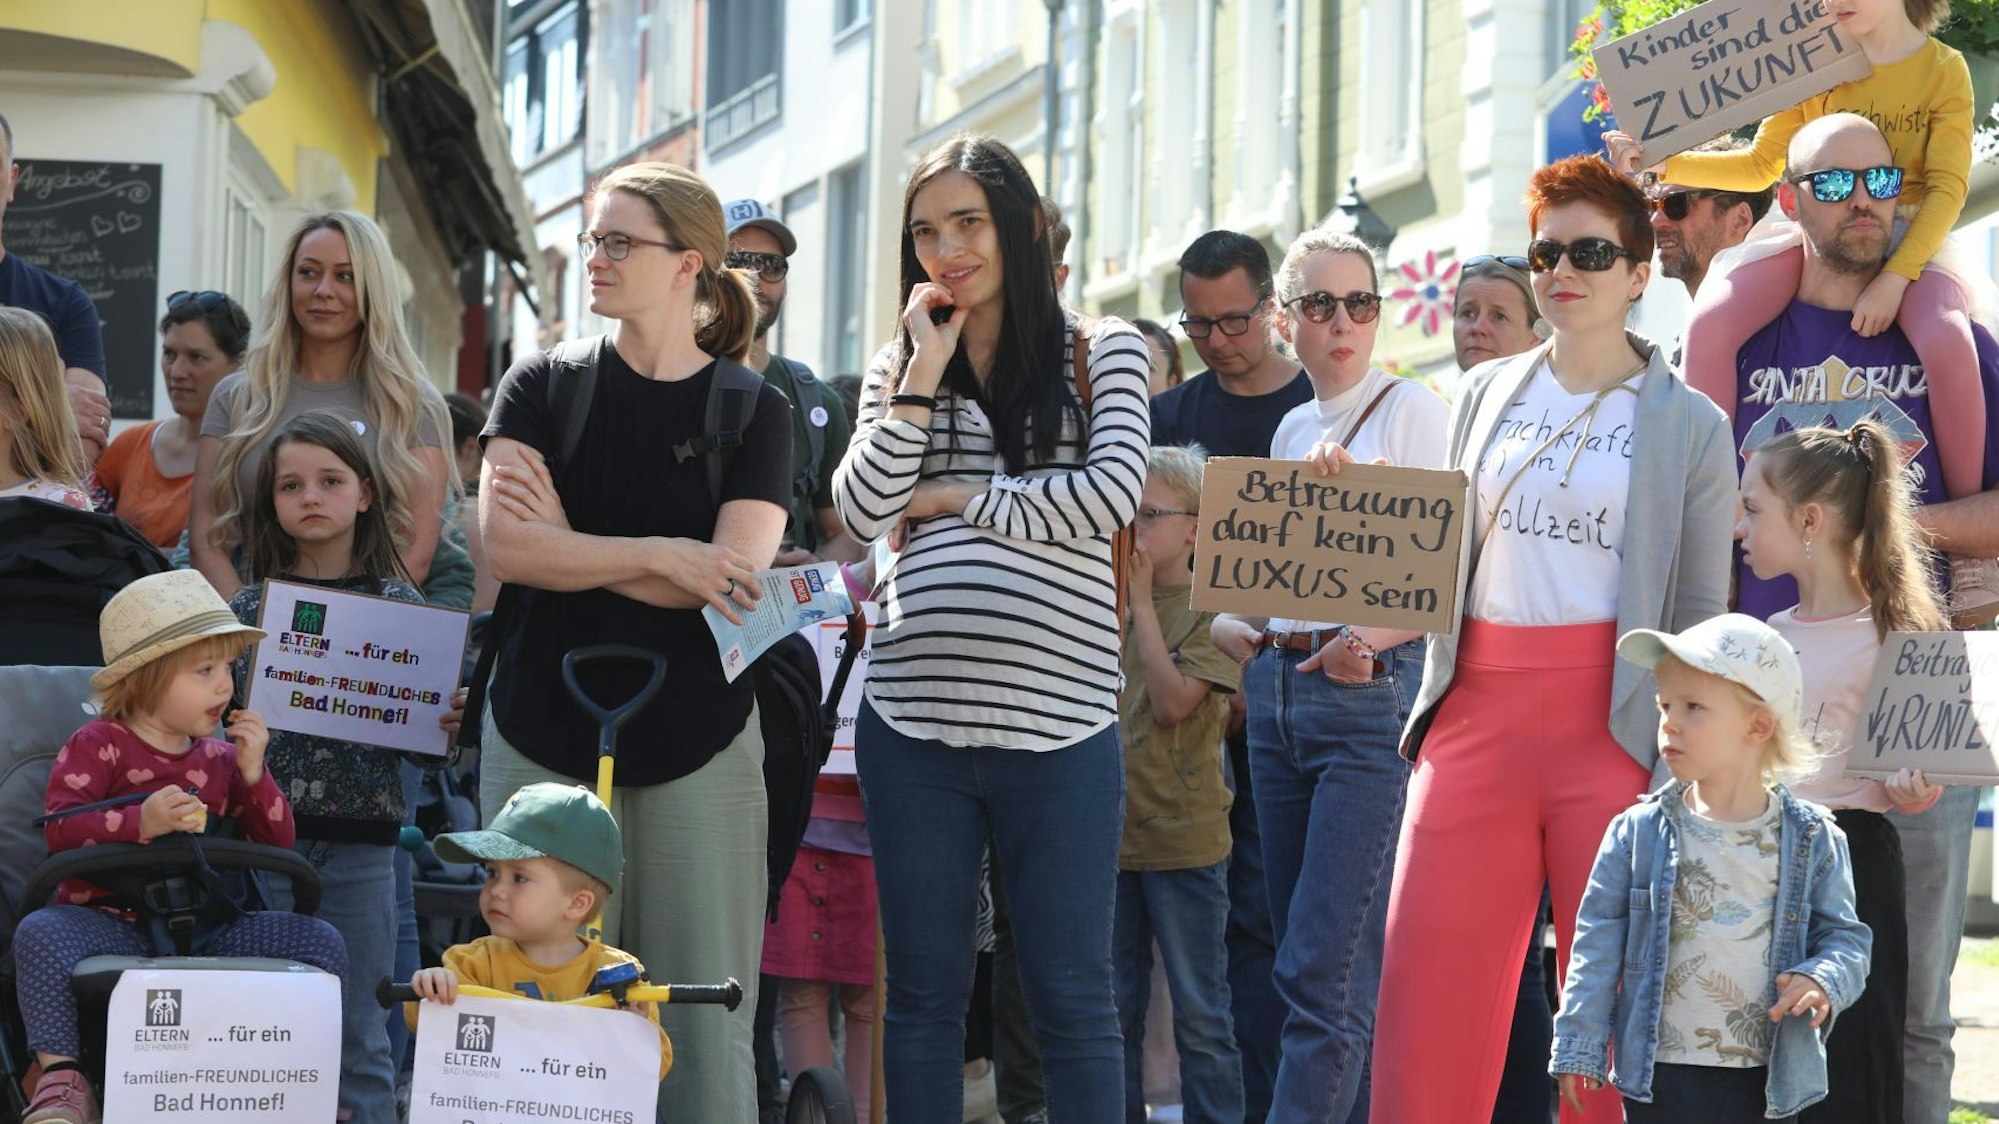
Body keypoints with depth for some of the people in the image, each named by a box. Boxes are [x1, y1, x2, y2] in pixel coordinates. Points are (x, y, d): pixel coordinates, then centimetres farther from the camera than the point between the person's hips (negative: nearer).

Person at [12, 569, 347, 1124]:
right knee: (40, 933, -35)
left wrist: (252, 772, -1)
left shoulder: (220, 758, 15)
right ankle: (62, 1078, -30)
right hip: (113, 925, -4)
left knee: (320, 941, -13)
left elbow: (278, 843, 13)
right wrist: (140, 822, -27)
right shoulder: (97, 745, 1)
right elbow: (60, 828, -12)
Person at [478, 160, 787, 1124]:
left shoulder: (754, 412, 2)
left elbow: (734, 578, -11)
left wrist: (565, 541, -10)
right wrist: (663, 555, -14)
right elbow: (505, 546, -10)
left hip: (697, 748, -1)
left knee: (704, 1027, -1)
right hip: (544, 739, 1)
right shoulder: (544, 387, 5)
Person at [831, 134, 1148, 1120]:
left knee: (1071, 993, 2)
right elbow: (859, 513, 1)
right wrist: (922, 375, -4)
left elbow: (1110, 497, -9)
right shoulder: (900, 363, 13)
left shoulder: (1103, 351, 6)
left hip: (1057, 717, -3)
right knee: (923, 990, 9)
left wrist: (959, 500, -4)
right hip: (913, 714, 3)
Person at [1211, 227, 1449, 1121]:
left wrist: (1367, 637, -23)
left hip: (1373, 693, -7)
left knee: (1324, 971, -13)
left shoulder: (1413, 410, -3)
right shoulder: (1292, 429, 17)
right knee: (1301, 954, 8)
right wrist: (1230, 621, 4)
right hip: (1276, 694, 7)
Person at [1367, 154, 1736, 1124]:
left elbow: (1703, 619, 4)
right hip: (1477, 715, 3)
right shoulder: (1486, 395, 15)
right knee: (1427, 1007, -2)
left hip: (1613, 726, -3)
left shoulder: (1690, 424, 5)